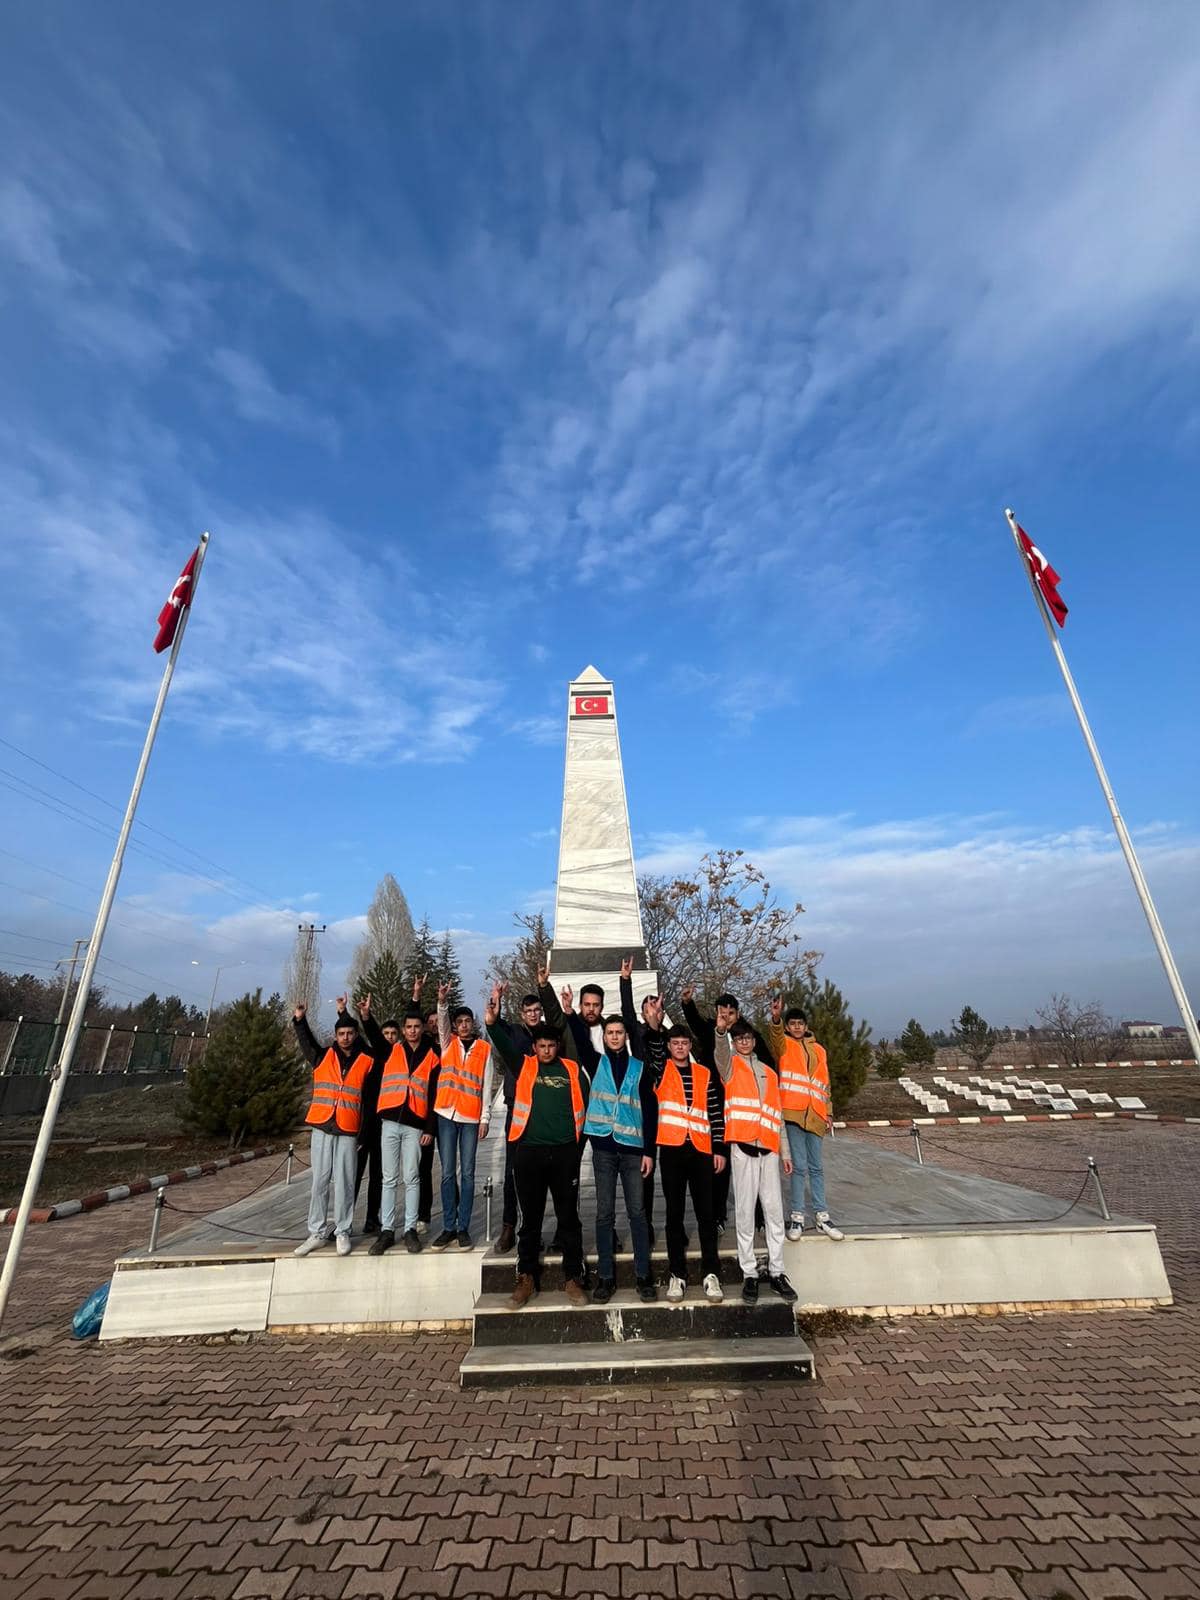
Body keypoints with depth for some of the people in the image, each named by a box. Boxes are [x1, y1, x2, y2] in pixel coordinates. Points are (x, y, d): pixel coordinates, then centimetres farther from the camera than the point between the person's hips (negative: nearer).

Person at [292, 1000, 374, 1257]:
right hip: (322, 1128, 2)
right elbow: (306, 1043, -8)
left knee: (344, 1183, 2)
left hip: (348, 1131, -2)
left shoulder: (366, 1062, 1)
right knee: (319, 1182, 8)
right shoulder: (323, 1057, 4)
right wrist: (300, 1020, -21)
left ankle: (342, 1233, 15)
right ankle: (317, 1233, 19)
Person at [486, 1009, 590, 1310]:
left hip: (564, 1153, 0)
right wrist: (492, 1024, -32)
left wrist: (579, 1139, 3)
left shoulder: (572, 1069, 4)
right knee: (530, 1218, 11)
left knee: (568, 1217, 9)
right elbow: (504, 1048, -14)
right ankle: (526, 1278, 24)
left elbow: (585, 1103, 7)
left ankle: (573, 1278, 21)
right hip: (529, 1152, 0)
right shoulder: (524, 1066, 3)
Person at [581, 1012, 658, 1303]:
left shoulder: (639, 1067, 4)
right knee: (604, 1213, 7)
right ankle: (606, 1277, 17)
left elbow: (650, 1110, 3)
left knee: (636, 1212, 5)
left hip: (633, 1148, 0)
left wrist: (649, 1151, -2)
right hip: (603, 1147, 0)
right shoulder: (596, 1063, 6)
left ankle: (643, 1276, 16)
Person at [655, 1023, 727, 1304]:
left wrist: (719, 1148, 4)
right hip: (671, 1149, -1)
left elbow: (715, 1113, 9)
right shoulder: (660, 1071, 6)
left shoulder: (704, 1074, 9)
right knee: (674, 1213, 7)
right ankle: (677, 1273, 17)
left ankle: (711, 1273, 15)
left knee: (706, 1212, 5)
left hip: (701, 1149, 1)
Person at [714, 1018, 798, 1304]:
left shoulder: (769, 1073, 16)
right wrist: (720, 1029, -43)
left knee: (774, 1210, 6)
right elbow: (720, 1051, -22)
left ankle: (776, 1271, 16)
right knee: (745, 1211, 1)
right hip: (742, 1147, -4)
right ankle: (749, 1274, 10)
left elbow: (777, 1115, 18)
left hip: (768, 1148, 4)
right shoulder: (731, 1066, 3)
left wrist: (785, 1152, 13)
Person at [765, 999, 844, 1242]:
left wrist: (828, 1113, 12)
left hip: (815, 1115, 4)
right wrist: (775, 1018, -42)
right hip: (793, 1112, -4)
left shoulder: (817, 1049, 16)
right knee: (799, 1166, -1)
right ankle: (797, 1216, 11)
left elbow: (824, 1083, 18)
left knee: (816, 1167, 11)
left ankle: (822, 1217, 21)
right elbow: (775, 1036, -22)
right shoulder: (784, 1044, 3)